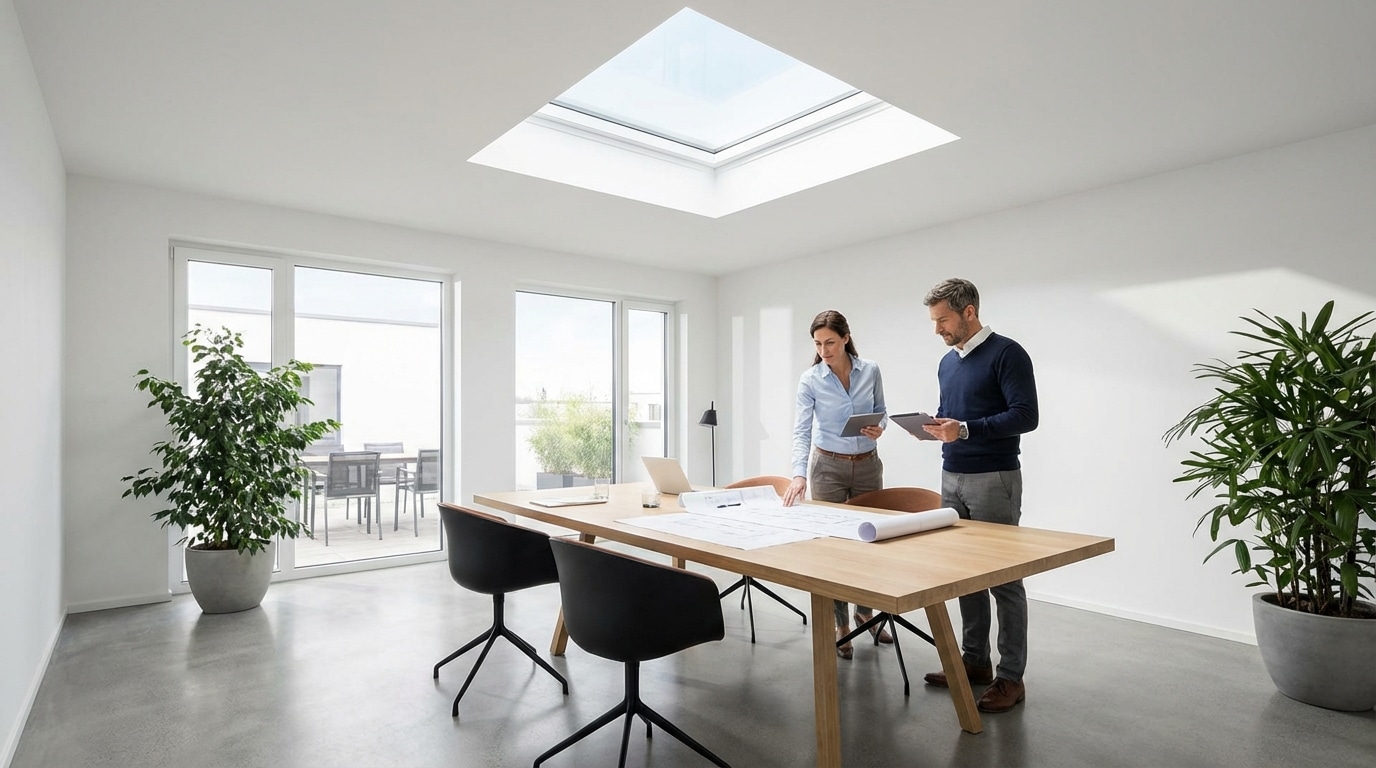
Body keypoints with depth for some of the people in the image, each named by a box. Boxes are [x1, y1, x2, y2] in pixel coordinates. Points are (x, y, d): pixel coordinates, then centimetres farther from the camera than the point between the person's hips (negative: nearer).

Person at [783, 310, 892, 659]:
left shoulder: (871, 371, -4)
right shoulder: (810, 379, -11)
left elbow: (880, 413, 8)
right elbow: (801, 431, -17)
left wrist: (878, 428, -15)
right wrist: (799, 473, -31)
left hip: (868, 465, 3)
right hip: (829, 466, -2)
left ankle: (865, 611, 35)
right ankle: (840, 624, 18)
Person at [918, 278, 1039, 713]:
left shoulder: (1006, 354, -11)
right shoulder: (947, 363, 13)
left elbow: (1026, 416, -18)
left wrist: (966, 429, -26)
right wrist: (933, 427, 0)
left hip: (994, 481, -8)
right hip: (952, 479, 8)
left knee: (1004, 577, 1)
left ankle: (1011, 677, 13)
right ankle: (974, 660, 26)